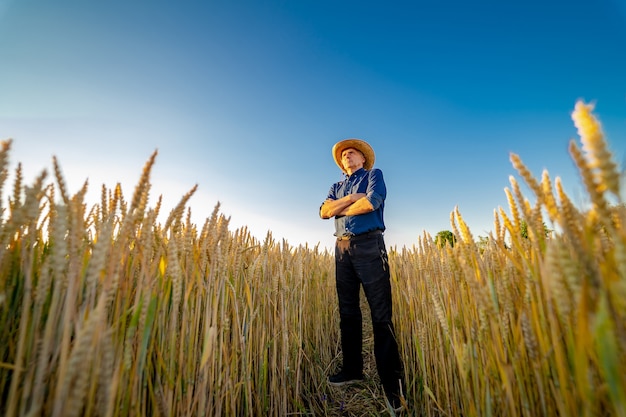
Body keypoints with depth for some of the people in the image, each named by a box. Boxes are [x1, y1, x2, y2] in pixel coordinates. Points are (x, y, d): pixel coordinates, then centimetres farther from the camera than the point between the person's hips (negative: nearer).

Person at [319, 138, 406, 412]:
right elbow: (324, 211, 5)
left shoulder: (374, 174, 10)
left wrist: (341, 209, 2)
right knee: (348, 312, 10)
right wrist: (351, 198, -5)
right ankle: (352, 369, 23)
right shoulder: (337, 187, 23)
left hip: (368, 245, -5)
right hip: (342, 248, 5)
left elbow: (371, 202, -10)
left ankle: (392, 381, 4)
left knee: (380, 314, -5)